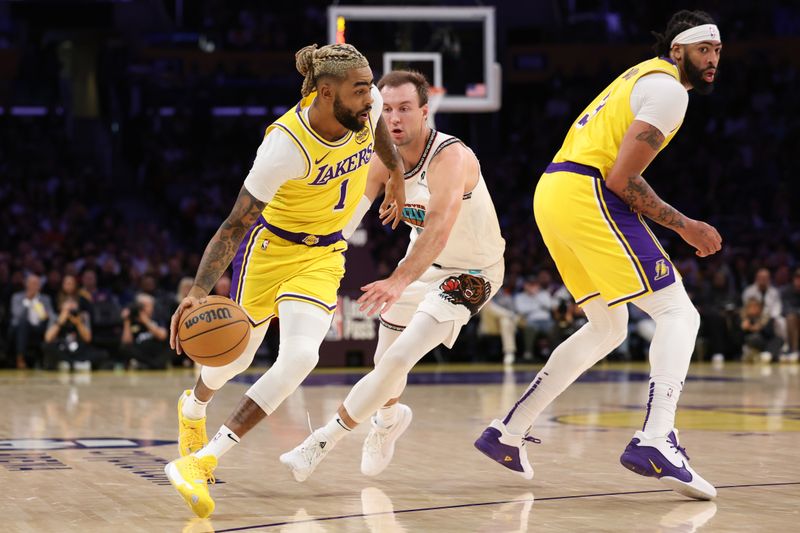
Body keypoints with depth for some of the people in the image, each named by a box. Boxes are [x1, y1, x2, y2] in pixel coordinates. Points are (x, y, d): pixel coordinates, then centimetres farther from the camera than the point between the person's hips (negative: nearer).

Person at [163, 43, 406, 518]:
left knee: (299, 359, -19)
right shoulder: (286, 144, -32)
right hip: (271, 246, -4)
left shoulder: (368, 104, -18)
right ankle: (194, 409, 53)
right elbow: (235, 225, -29)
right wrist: (198, 291, -40)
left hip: (324, 256, 4)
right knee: (236, 357, 14)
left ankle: (201, 461, -13)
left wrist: (396, 172, 21)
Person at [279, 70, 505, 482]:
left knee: (399, 358, -19)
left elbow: (439, 228, -49)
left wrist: (399, 282, -63)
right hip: (424, 262, 7)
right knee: (385, 360, 15)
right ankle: (388, 418, 49)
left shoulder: (450, 157, -33)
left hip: (471, 273, -7)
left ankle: (328, 437, -4)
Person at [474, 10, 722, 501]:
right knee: (678, 312, -9)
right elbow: (622, 179, -15)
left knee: (608, 329, 20)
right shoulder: (669, 90, -8)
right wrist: (684, 227, -7)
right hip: (586, 195, -10)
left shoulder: (642, 75, 23)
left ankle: (509, 433, 19)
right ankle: (656, 439, -27)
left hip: (551, 190, 10)